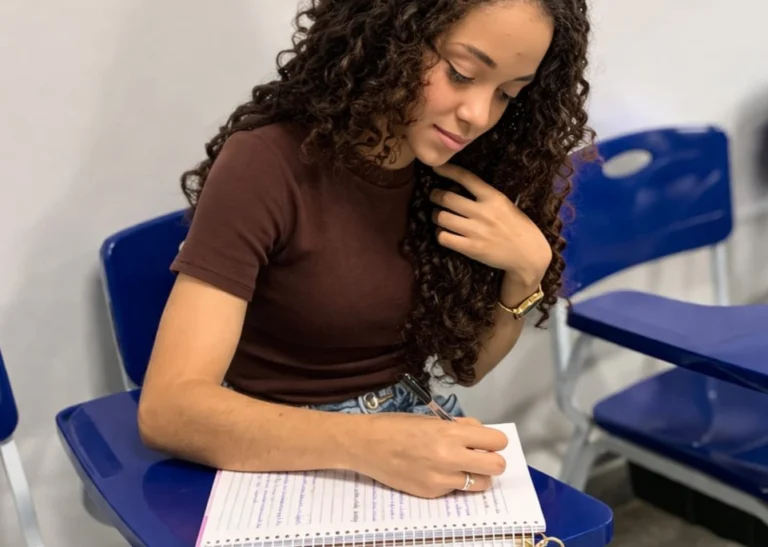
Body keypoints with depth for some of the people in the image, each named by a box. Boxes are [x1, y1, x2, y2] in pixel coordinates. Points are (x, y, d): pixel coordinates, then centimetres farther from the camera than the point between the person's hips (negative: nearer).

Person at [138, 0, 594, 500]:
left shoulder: (461, 174, -5)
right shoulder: (269, 165, -20)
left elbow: (465, 364, 5)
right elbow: (168, 408, -26)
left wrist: (527, 268, -13)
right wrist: (370, 444, -38)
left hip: (414, 424, 5)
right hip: (287, 453, -5)